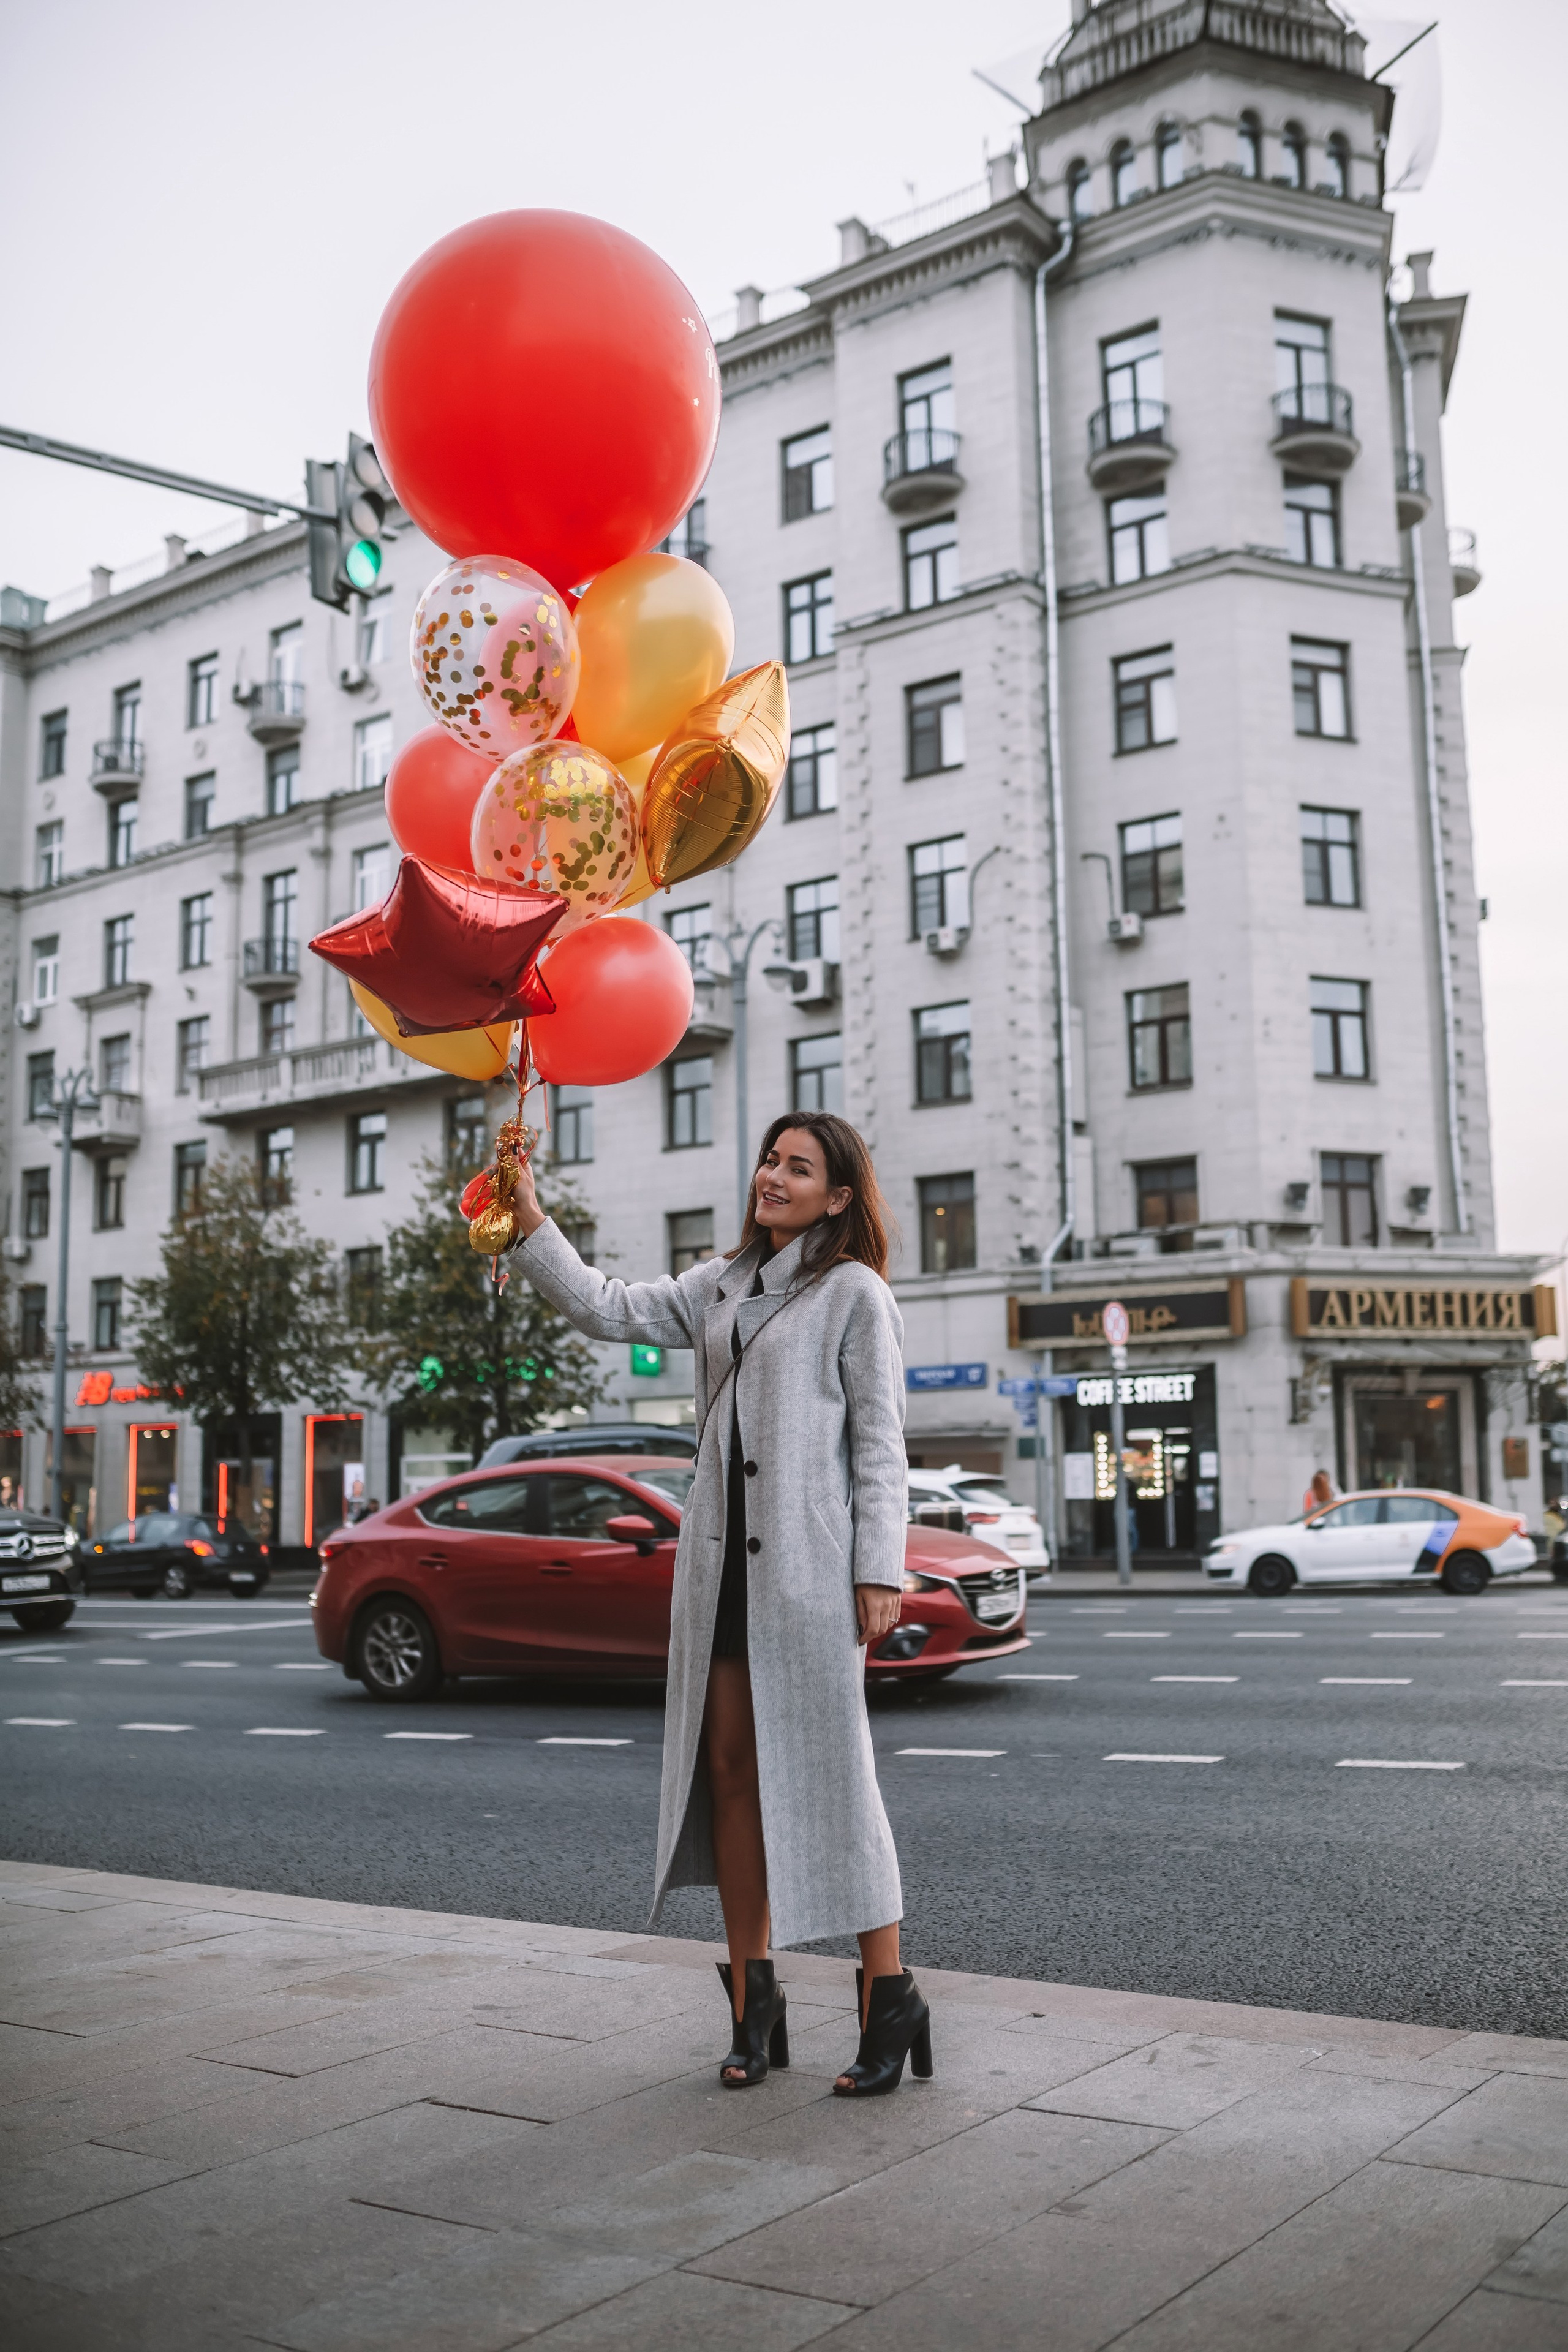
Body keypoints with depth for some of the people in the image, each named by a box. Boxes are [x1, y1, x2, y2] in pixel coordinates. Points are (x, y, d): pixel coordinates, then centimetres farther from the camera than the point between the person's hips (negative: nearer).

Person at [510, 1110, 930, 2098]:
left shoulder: (853, 1292, 0)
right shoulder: (720, 1286, 17)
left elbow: (880, 1445, -5)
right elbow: (605, 1308, 13)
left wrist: (880, 1573, -11)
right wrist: (528, 1211, 4)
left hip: (810, 1566, -6)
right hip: (720, 1561, 6)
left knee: (830, 1776, -4)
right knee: (732, 1772, 6)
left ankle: (891, 2000, 6)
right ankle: (754, 1998, 15)